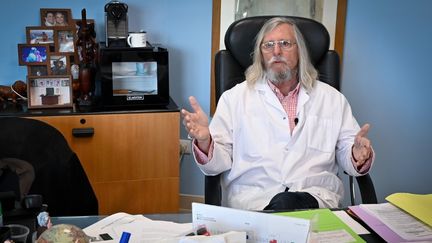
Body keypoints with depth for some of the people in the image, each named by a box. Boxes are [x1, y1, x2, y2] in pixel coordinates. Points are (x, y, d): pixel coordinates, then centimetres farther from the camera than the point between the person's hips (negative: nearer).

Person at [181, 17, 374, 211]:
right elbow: (219, 162, 4)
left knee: (285, 203, -32)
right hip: (251, 199, -1)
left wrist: (358, 156, -9)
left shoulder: (332, 98, 14)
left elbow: (346, 156, 15)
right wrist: (205, 141, -18)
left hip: (316, 196, 2)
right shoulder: (234, 97, 9)